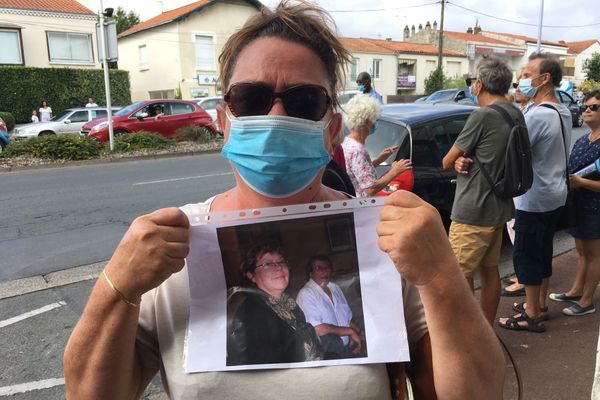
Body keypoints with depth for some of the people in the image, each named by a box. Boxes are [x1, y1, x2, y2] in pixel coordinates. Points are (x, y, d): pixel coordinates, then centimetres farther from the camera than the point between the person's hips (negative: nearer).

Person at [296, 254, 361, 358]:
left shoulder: (335, 288, 15)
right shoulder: (305, 294, -9)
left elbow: (349, 320, 15)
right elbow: (318, 329, -16)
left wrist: (356, 332, -7)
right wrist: (350, 331, -8)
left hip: (348, 348, 4)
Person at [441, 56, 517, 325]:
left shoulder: (482, 116, -18)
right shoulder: (515, 115, 8)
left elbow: (446, 162, -12)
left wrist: (458, 162, 9)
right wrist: (463, 162, -6)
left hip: (473, 212, -9)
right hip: (499, 209, 9)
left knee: (461, 275, 0)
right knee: (489, 271, 17)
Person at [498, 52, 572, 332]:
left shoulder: (538, 115, -23)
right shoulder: (562, 112, 8)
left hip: (535, 200, -9)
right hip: (555, 195, 9)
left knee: (526, 256, 2)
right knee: (542, 253, 19)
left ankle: (531, 316, 14)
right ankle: (540, 305, 34)